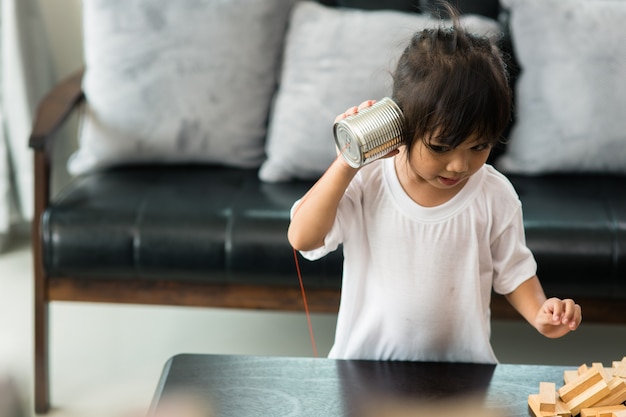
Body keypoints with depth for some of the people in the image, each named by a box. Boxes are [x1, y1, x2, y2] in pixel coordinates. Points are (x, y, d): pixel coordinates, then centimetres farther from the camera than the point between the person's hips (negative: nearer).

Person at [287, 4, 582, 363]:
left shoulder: (495, 196, -5)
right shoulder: (365, 182, -9)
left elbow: (513, 270, 6)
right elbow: (302, 239, -15)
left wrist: (541, 314, -13)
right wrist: (346, 164, -22)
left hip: (461, 365, 1)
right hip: (366, 358, 0)